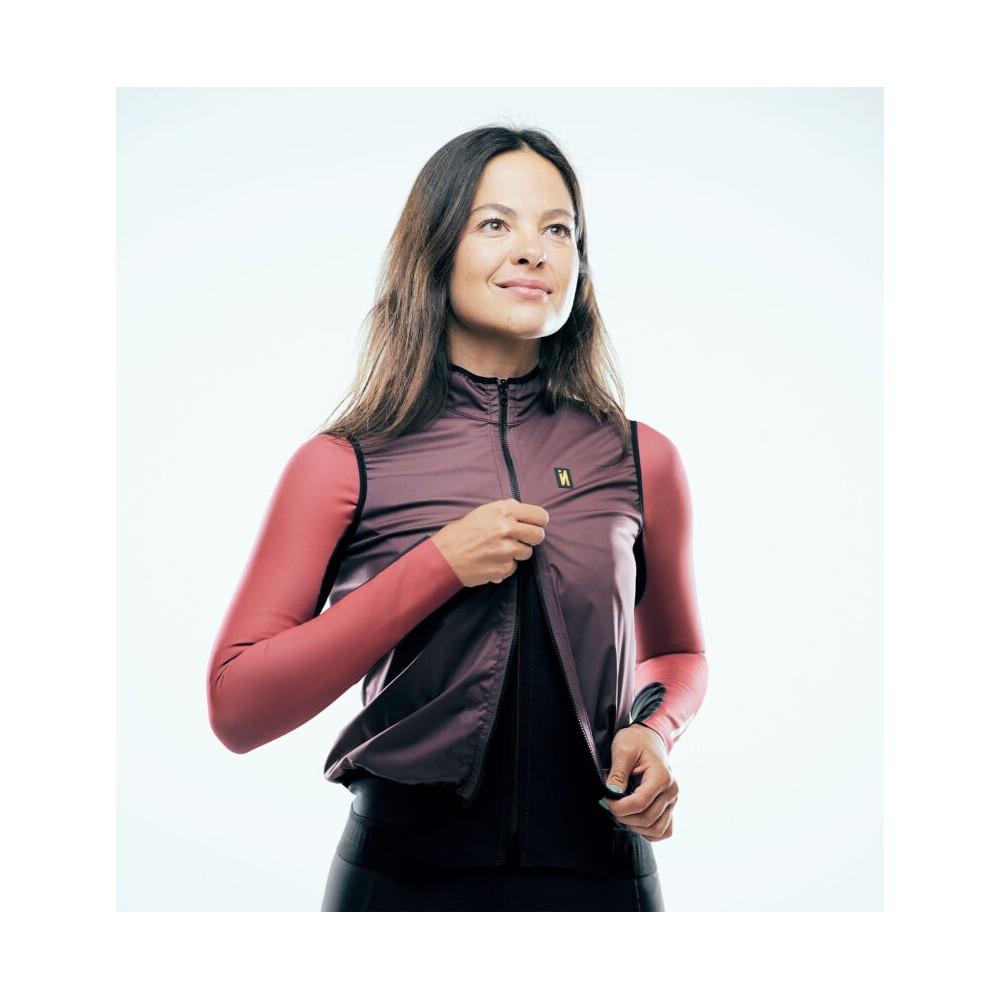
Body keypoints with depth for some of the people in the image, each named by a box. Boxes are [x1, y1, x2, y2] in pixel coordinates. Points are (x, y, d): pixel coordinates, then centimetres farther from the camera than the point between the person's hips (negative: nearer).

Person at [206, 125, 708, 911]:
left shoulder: (642, 462, 0)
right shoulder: (342, 466, -6)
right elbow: (238, 711, -11)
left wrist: (654, 729, -6)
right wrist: (438, 566, -18)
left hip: (599, 876, 2)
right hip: (404, 873, -2)